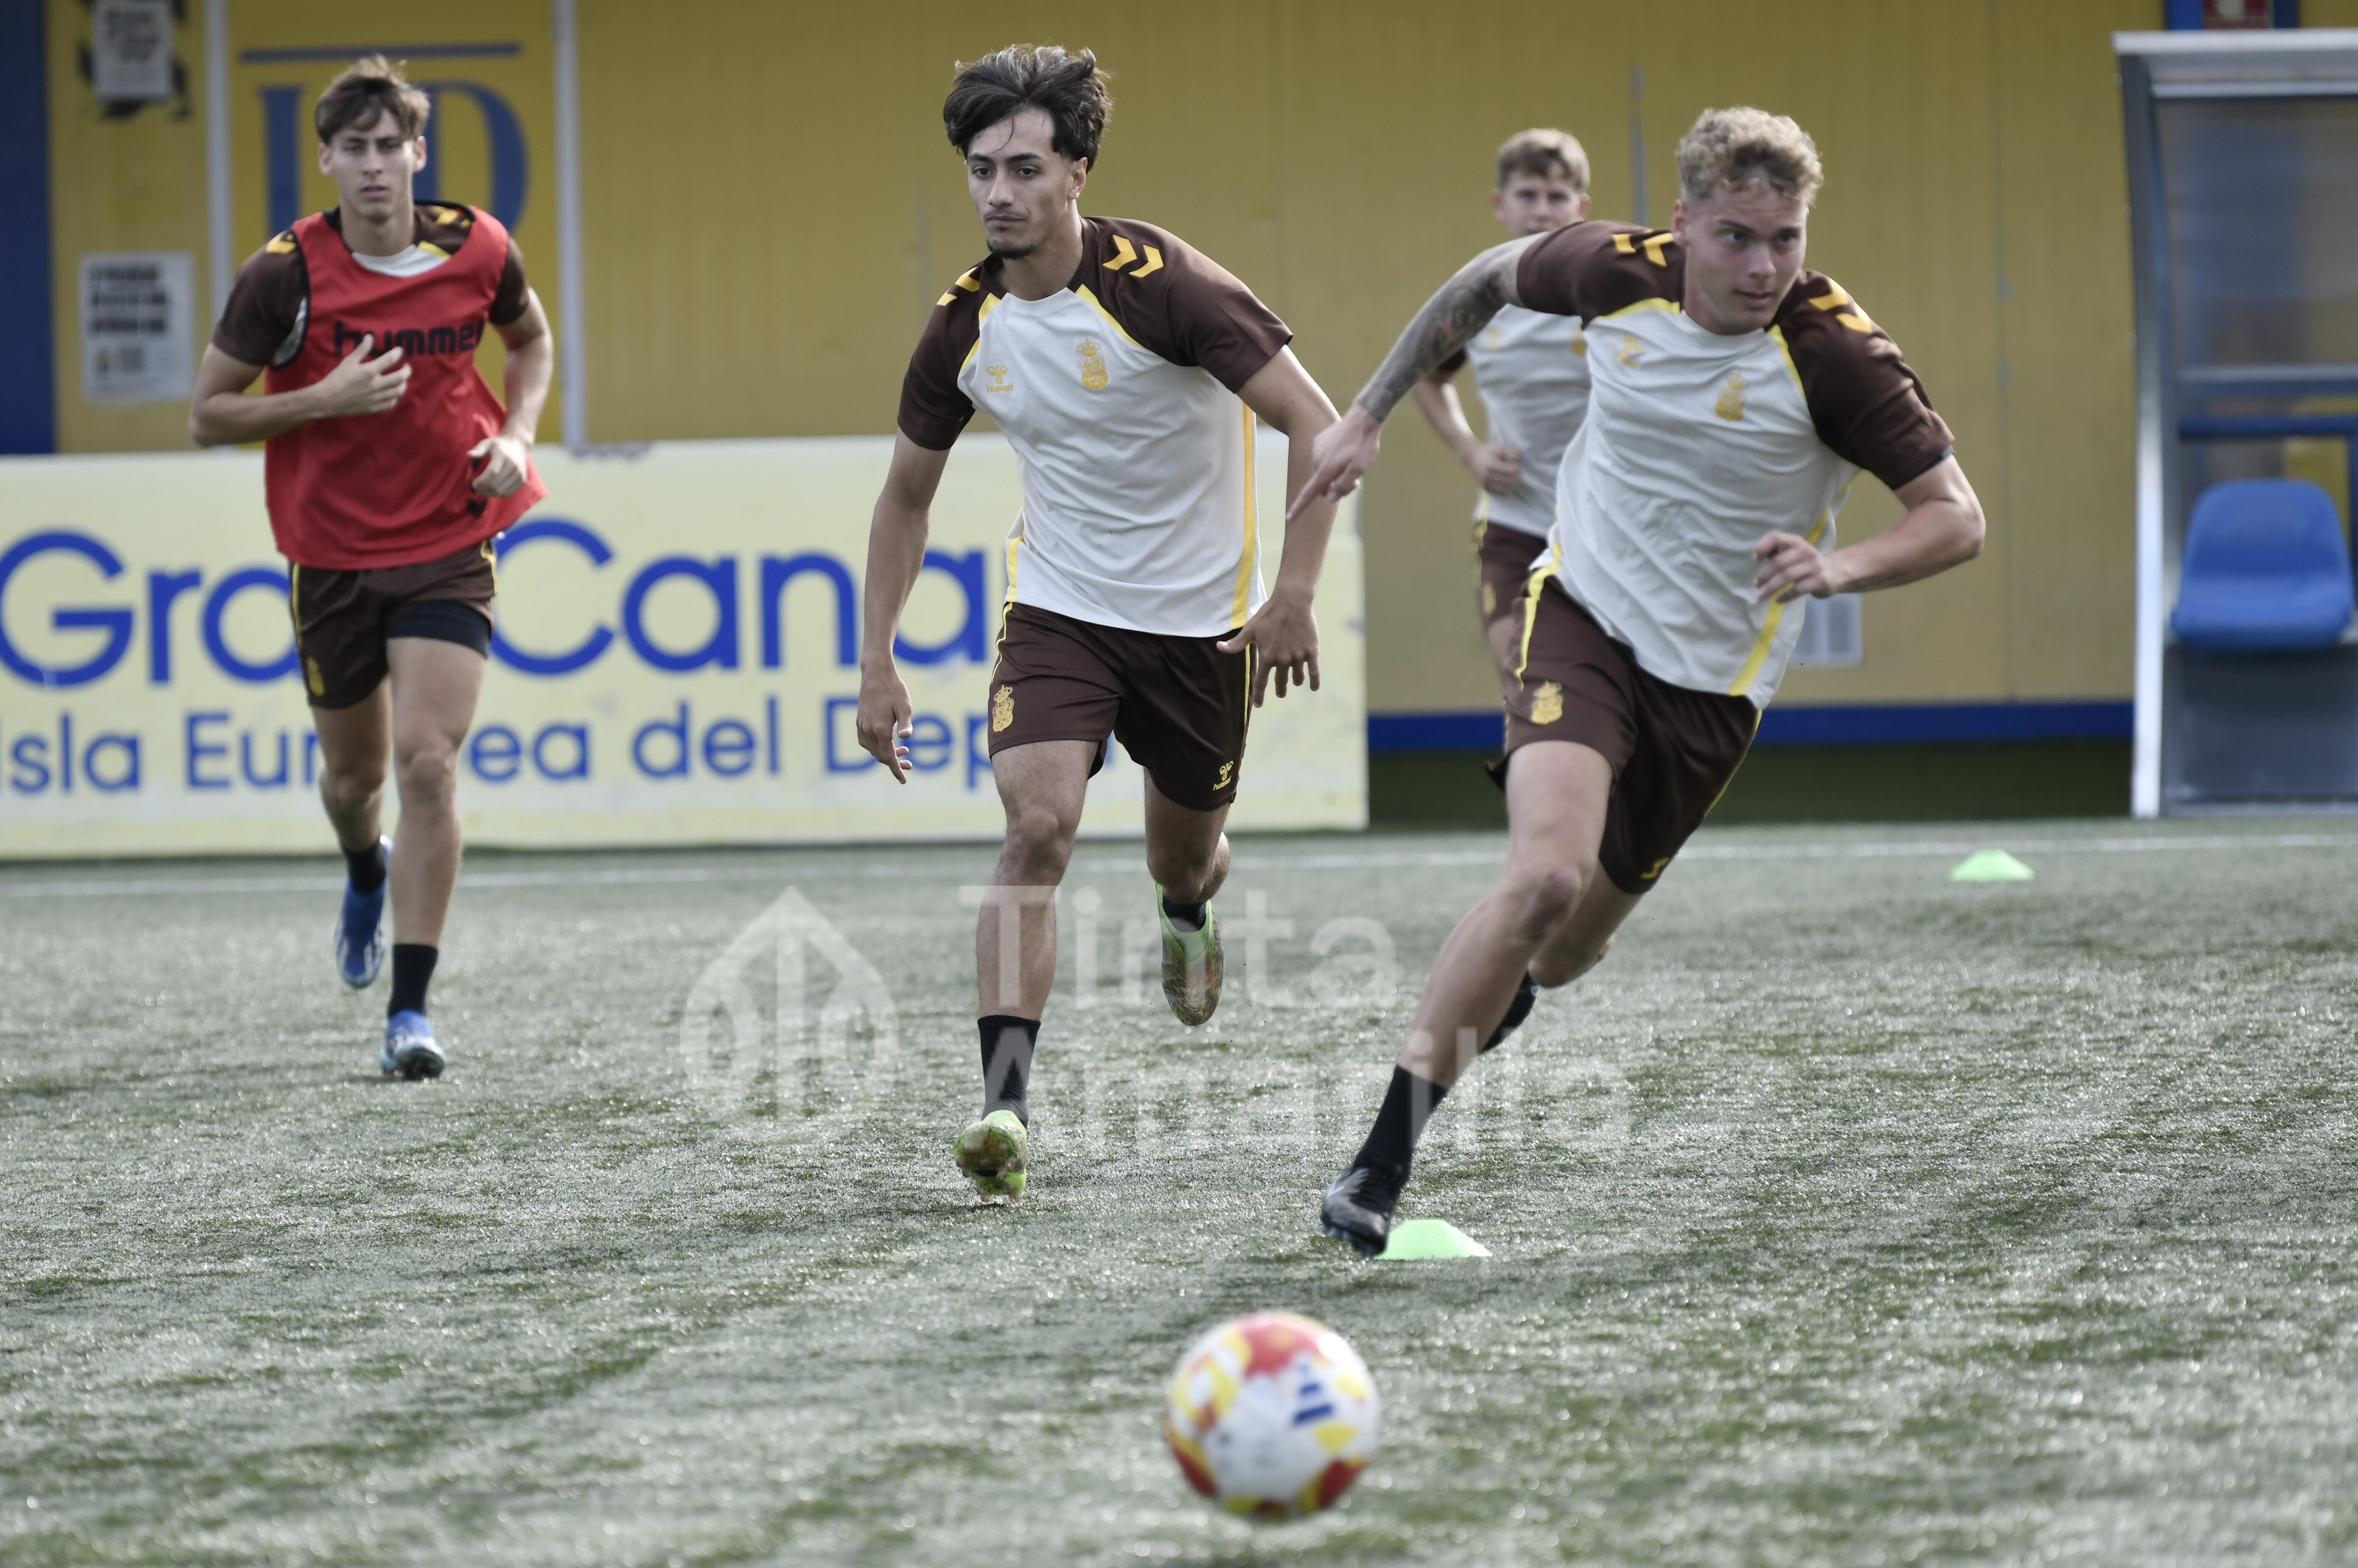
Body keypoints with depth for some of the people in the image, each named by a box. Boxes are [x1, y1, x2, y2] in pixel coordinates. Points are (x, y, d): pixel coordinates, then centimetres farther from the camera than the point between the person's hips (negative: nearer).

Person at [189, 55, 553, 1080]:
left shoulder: (476, 250, -6)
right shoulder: (284, 274, -13)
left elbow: (531, 340, 16)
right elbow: (208, 415, -7)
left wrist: (516, 435, -3)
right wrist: (328, 398, -21)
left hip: (448, 545, 0)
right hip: (331, 554, 0)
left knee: (428, 764, -15)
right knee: (354, 774, 15)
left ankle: (410, 1011, -12)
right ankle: (368, 877, 53)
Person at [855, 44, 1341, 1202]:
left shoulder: (1158, 281, -20)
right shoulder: (966, 323, -6)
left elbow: (1315, 424, -18)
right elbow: (907, 494, 10)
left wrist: (1293, 597, -23)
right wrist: (876, 665, 6)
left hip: (1200, 617, -2)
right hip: (1057, 605, 2)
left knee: (1184, 856, 14)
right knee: (1038, 824, -21)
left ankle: (1187, 912, 55)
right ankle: (1005, 1099, -25)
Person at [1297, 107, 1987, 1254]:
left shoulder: (1833, 352, -19)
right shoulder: (1617, 271, -11)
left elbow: (1956, 517, -15)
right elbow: (1490, 277, 11)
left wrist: (1841, 568, -34)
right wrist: (1368, 413, 14)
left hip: (1712, 679, 1)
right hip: (1584, 612, -1)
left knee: (1571, 946, 12)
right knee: (1546, 874, -26)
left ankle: (1495, 1000, 52)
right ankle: (1380, 1164, -21)